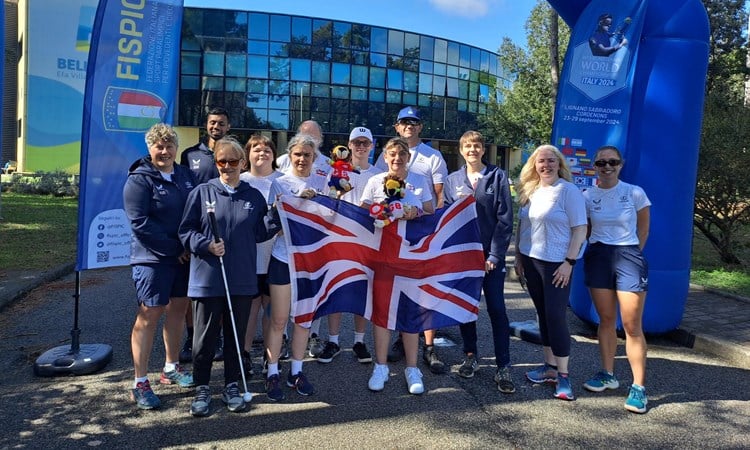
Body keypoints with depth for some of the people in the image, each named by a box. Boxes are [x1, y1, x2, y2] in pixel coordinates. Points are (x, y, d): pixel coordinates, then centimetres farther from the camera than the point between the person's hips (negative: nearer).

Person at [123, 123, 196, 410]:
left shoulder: (185, 176, 9)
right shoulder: (139, 180, -8)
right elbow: (139, 223, -15)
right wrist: (175, 248, -16)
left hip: (184, 256, 6)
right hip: (153, 258, -6)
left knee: (178, 309, 13)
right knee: (149, 316, -3)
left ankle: (171, 368, 29)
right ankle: (140, 383, 6)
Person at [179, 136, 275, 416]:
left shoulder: (254, 197, 8)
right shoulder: (202, 193, 0)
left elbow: (260, 234, 10)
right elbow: (186, 231, 0)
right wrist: (206, 245, -16)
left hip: (242, 280, 2)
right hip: (207, 278, -2)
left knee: (236, 335, 12)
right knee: (205, 337, 7)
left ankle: (232, 386, 28)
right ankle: (202, 388, 24)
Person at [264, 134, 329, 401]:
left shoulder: (322, 182, 6)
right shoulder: (280, 183, -1)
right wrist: (298, 199, -20)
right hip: (283, 257, -2)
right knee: (279, 320, 3)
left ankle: (296, 372, 26)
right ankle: (273, 374, 18)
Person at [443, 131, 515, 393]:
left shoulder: (498, 177, 0)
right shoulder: (453, 180, 7)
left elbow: (505, 219, -4)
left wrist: (495, 255, -10)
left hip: (490, 255, -2)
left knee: (497, 308, -2)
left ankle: (503, 368, 5)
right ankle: (470, 356, 25)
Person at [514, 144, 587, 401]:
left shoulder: (569, 191, -9)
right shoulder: (529, 190, 9)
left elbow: (580, 229, -11)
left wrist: (569, 262, -16)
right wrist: (518, 257, 12)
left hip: (556, 263, -6)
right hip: (531, 261, 6)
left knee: (555, 316, -6)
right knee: (543, 314, 12)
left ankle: (562, 375, 5)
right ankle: (549, 367, 23)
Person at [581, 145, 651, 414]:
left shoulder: (635, 193, -4)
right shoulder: (587, 197, 2)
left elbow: (643, 230, 6)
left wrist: (630, 255, 8)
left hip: (629, 258, -3)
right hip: (598, 258, 3)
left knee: (632, 325, -4)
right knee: (606, 320, 11)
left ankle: (638, 387, 5)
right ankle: (608, 374, 25)